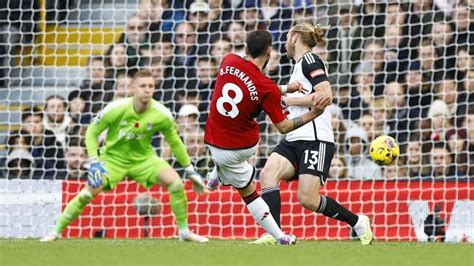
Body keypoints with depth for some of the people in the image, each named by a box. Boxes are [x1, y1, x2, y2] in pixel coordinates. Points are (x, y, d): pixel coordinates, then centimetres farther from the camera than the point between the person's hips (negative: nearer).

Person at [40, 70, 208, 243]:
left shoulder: (162, 115, -17)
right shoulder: (115, 109, -22)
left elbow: (175, 142, 1)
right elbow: (92, 132, -9)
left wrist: (191, 171, 4)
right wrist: (94, 162, -20)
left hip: (144, 158, 2)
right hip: (113, 157, -2)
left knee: (175, 182, -20)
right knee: (89, 192, -19)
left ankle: (184, 232, -3)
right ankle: (56, 232, -2)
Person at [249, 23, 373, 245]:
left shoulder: (309, 60, -5)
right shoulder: (299, 66, 23)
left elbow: (326, 96, -17)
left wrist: (287, 100, -11)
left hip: (315, 139, -9)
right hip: (294, 140, 9)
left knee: (308, 199, -14)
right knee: (268, 173, -17)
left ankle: (358, 222, 7)